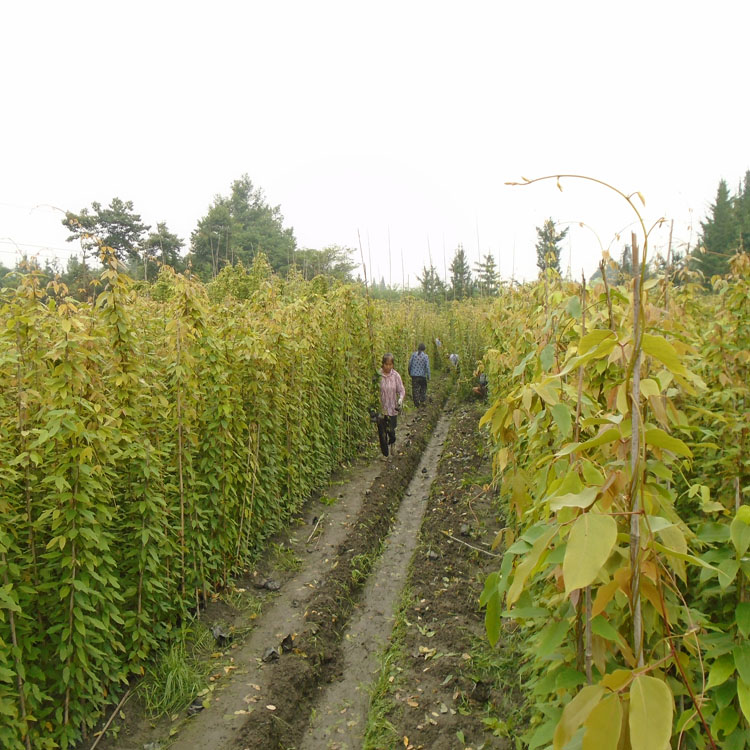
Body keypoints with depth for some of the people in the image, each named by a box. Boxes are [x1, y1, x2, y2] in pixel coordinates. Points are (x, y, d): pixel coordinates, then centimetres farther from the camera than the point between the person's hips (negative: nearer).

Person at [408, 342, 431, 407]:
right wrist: (428, 375, -5)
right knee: (423, 387, 21)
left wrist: (409, 372, 15)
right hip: (422, 375, -1)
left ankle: (416, 403, 4)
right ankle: (422, 400, 12)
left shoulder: (414, 354, -1)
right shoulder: (425, 356, -6)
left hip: (414, 374, 1)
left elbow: (410, 363, 1)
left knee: (415, 389, 4)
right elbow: (427, 366, -10)